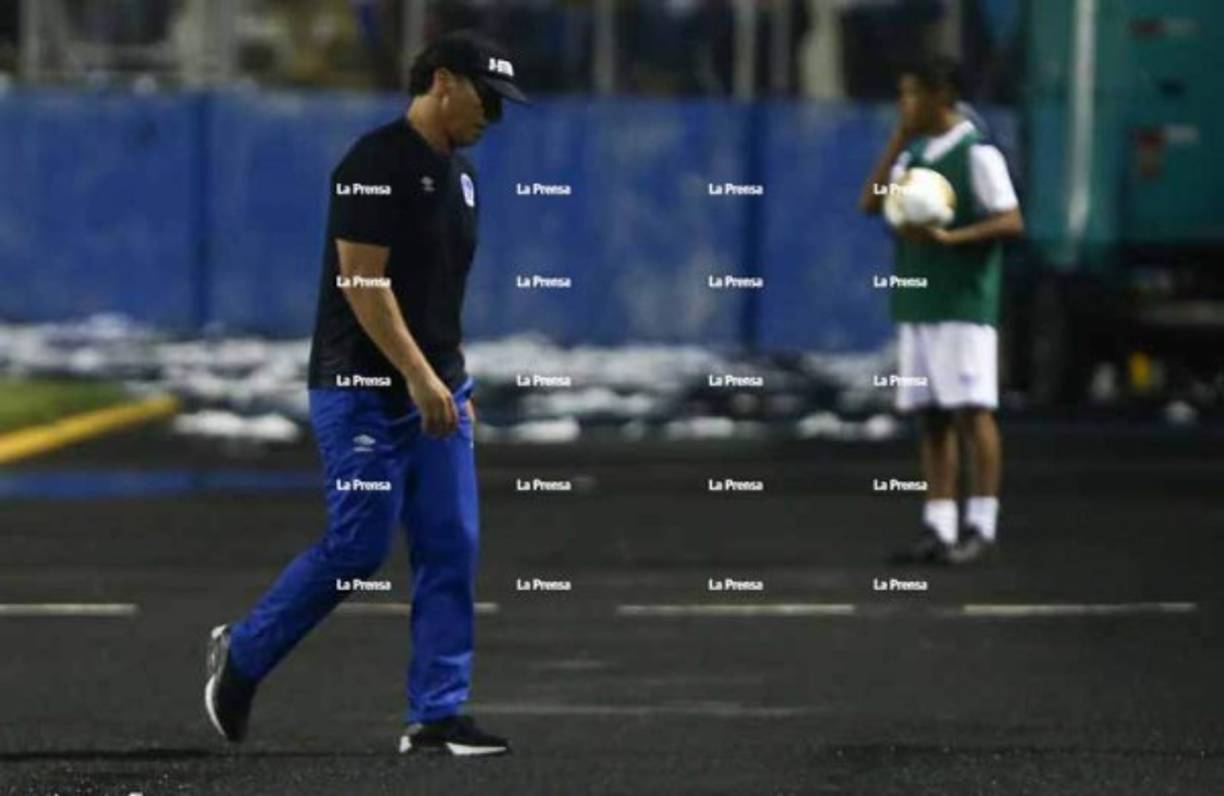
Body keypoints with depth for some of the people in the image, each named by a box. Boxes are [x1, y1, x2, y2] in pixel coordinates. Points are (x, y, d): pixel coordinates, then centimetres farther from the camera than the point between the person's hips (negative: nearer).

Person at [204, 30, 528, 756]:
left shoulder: (460, 175, 14)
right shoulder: (377, 164, -14)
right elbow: (363, 283, -20)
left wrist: (456, 385, 18)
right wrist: (419, 375, -23)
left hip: (434, 390, 9)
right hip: (365, 390, -9)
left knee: (452, 547, 1)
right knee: (359, 546, -8)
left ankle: (437, 716, 2)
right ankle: (243, 654, 13)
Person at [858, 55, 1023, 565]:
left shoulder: (977, 155, -7)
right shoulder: (913, 155, 15)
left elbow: (1011, 221, -12)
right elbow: (871, 203, 6)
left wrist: (949, 238, -22)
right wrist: (899, 139, 3)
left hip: (963, 307, -7)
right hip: (915, 307, 7)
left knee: (973, 412, -6)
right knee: (931, 418, 6)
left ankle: (981, 527, -4)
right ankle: (938, 527, 7)